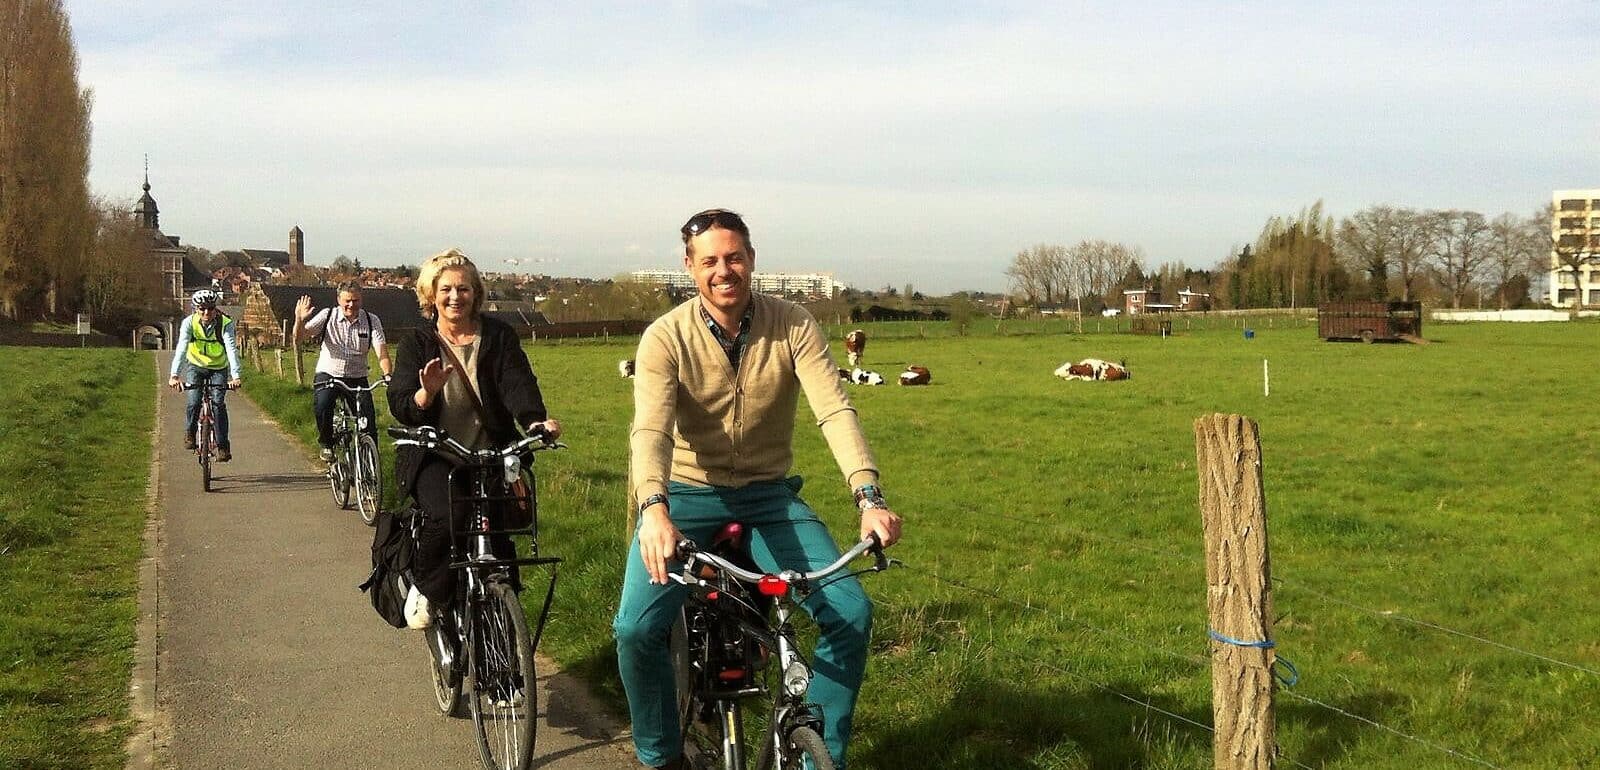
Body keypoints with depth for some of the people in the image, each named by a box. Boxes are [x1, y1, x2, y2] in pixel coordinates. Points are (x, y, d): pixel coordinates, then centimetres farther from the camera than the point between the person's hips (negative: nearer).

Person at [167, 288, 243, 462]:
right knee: (194, 402, -18)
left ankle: (223, 446, -10)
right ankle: (190, 433, 10)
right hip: (196, 366, 1)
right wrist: (174, 375, -45)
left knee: (218, 402, -18)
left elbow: (231, 349, -34)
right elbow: (181, 349, -32)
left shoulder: (225, 323, -24)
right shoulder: (189, 323, -21)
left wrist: (235, 376, -48)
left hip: (219, 368, -1)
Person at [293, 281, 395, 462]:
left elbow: (382, 353, -14)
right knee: (321, 406, -29)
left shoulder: (372, 321, -4)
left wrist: (388, 375, -33)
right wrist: (299, 320, -30)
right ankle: (326, 444, -2)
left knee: (369, 421, -16)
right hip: (328, 374, -1)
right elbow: (300, 336, -9)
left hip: (357, 379, 1)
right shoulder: (328, 316, -4)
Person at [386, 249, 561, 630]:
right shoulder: (417, 343, 6)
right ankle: (425, 591, -2)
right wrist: (426, 392, -28)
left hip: (490, 454, 1)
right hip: (433, 458, -1)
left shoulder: (499, 335, 7)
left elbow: (518, 384, -9)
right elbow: (400, 408, -5)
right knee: (447, 517, -29)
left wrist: (536, 421, -30)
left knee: (498, 531, -17)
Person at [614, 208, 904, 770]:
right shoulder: (665, 338, -13)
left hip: (770, 496, 2)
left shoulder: (793, 326, -9)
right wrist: (654, 509, -46)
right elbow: (650, 430, -26)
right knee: (636, 628, -20)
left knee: (851, 612, -16)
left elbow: (835, 410, -20)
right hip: (688, 495, -1)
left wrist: (869, 497, -36)